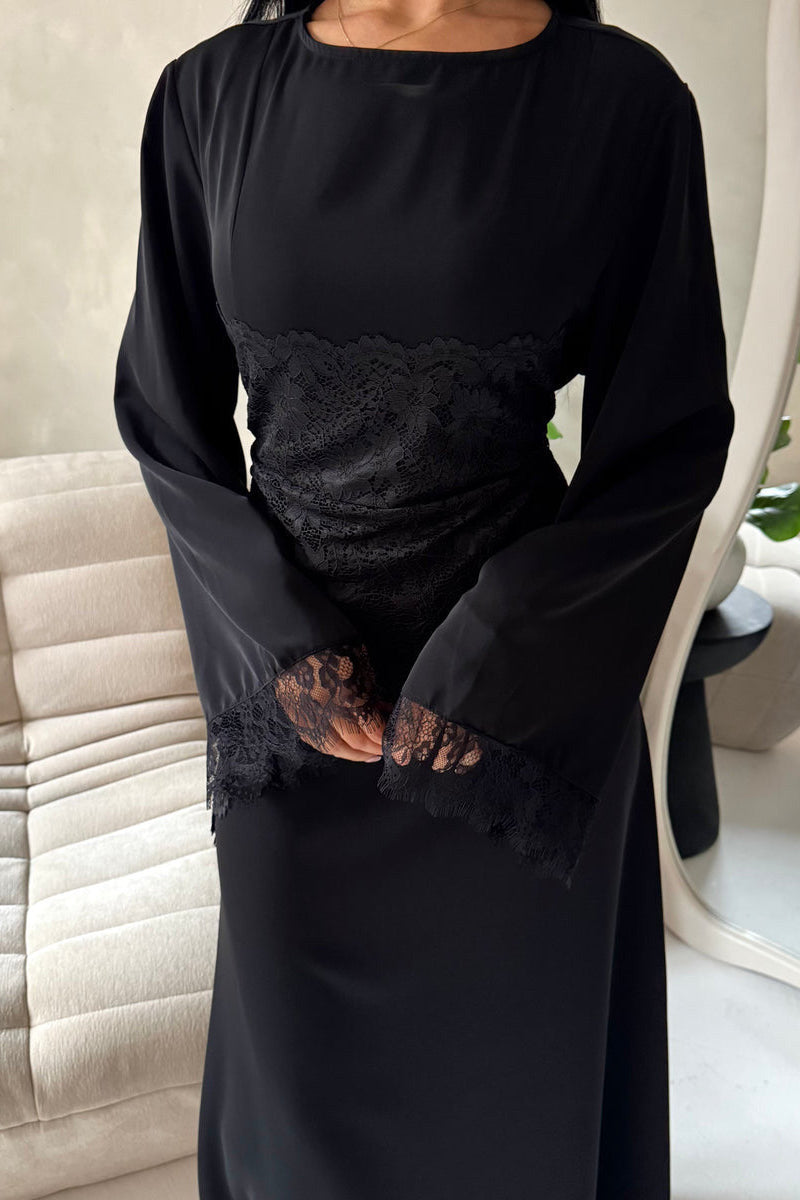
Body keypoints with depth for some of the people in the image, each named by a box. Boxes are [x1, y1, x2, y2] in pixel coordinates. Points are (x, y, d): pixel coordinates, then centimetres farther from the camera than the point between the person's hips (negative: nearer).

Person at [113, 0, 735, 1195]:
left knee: (506, 1048, 19)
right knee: (305, 1048, 21)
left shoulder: (624, 97, -8)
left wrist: (488, 661, -11)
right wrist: (281, 638, -8)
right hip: (291, 685, 2)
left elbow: (671, 436, -5)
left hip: (516, 683, -1)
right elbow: (165, 413, 3)